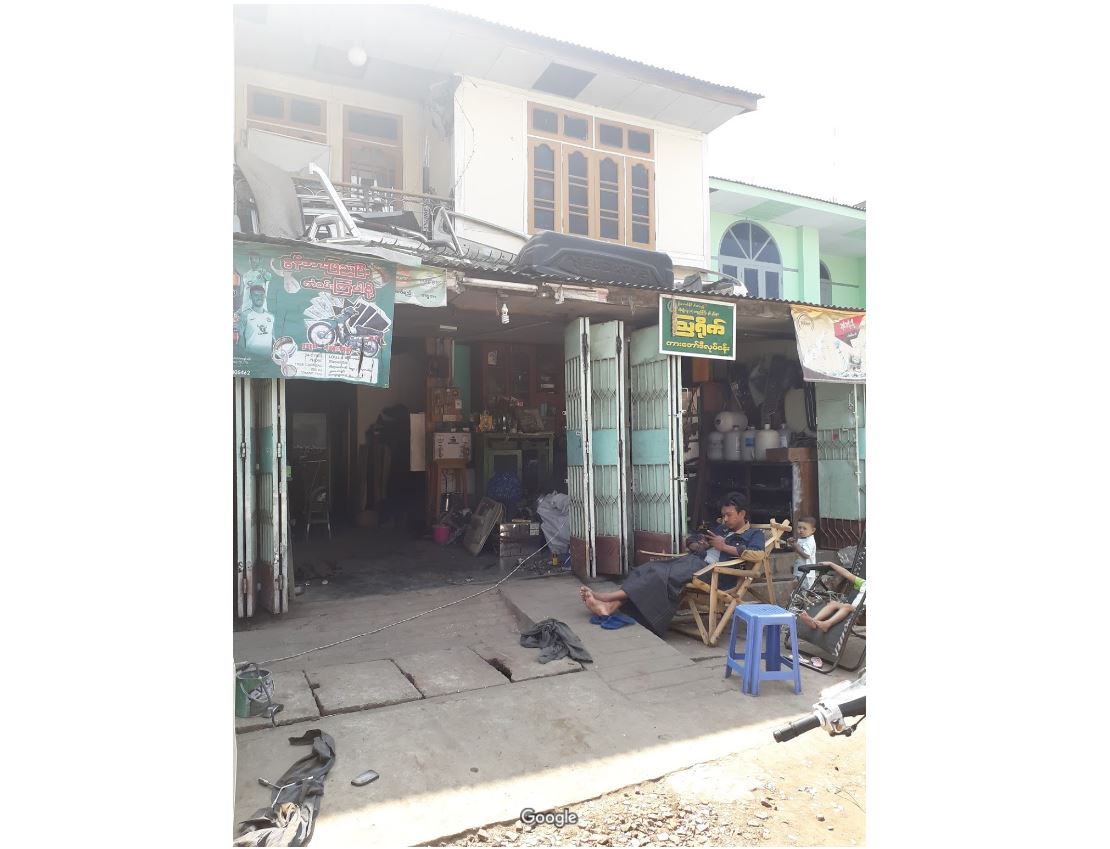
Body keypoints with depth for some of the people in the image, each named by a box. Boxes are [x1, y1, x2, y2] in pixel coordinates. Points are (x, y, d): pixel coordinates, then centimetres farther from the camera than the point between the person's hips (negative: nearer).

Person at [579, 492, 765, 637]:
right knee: (651, 569, -18)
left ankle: (609, 597, -32)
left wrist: (724, 547, -11)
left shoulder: (753, 534, 9)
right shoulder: (722, 529, 29)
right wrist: (696, 545, 7)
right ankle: (611, 605, -33)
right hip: (695, 560, 8)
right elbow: (690, 541, 32)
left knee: (663, 575, -28)